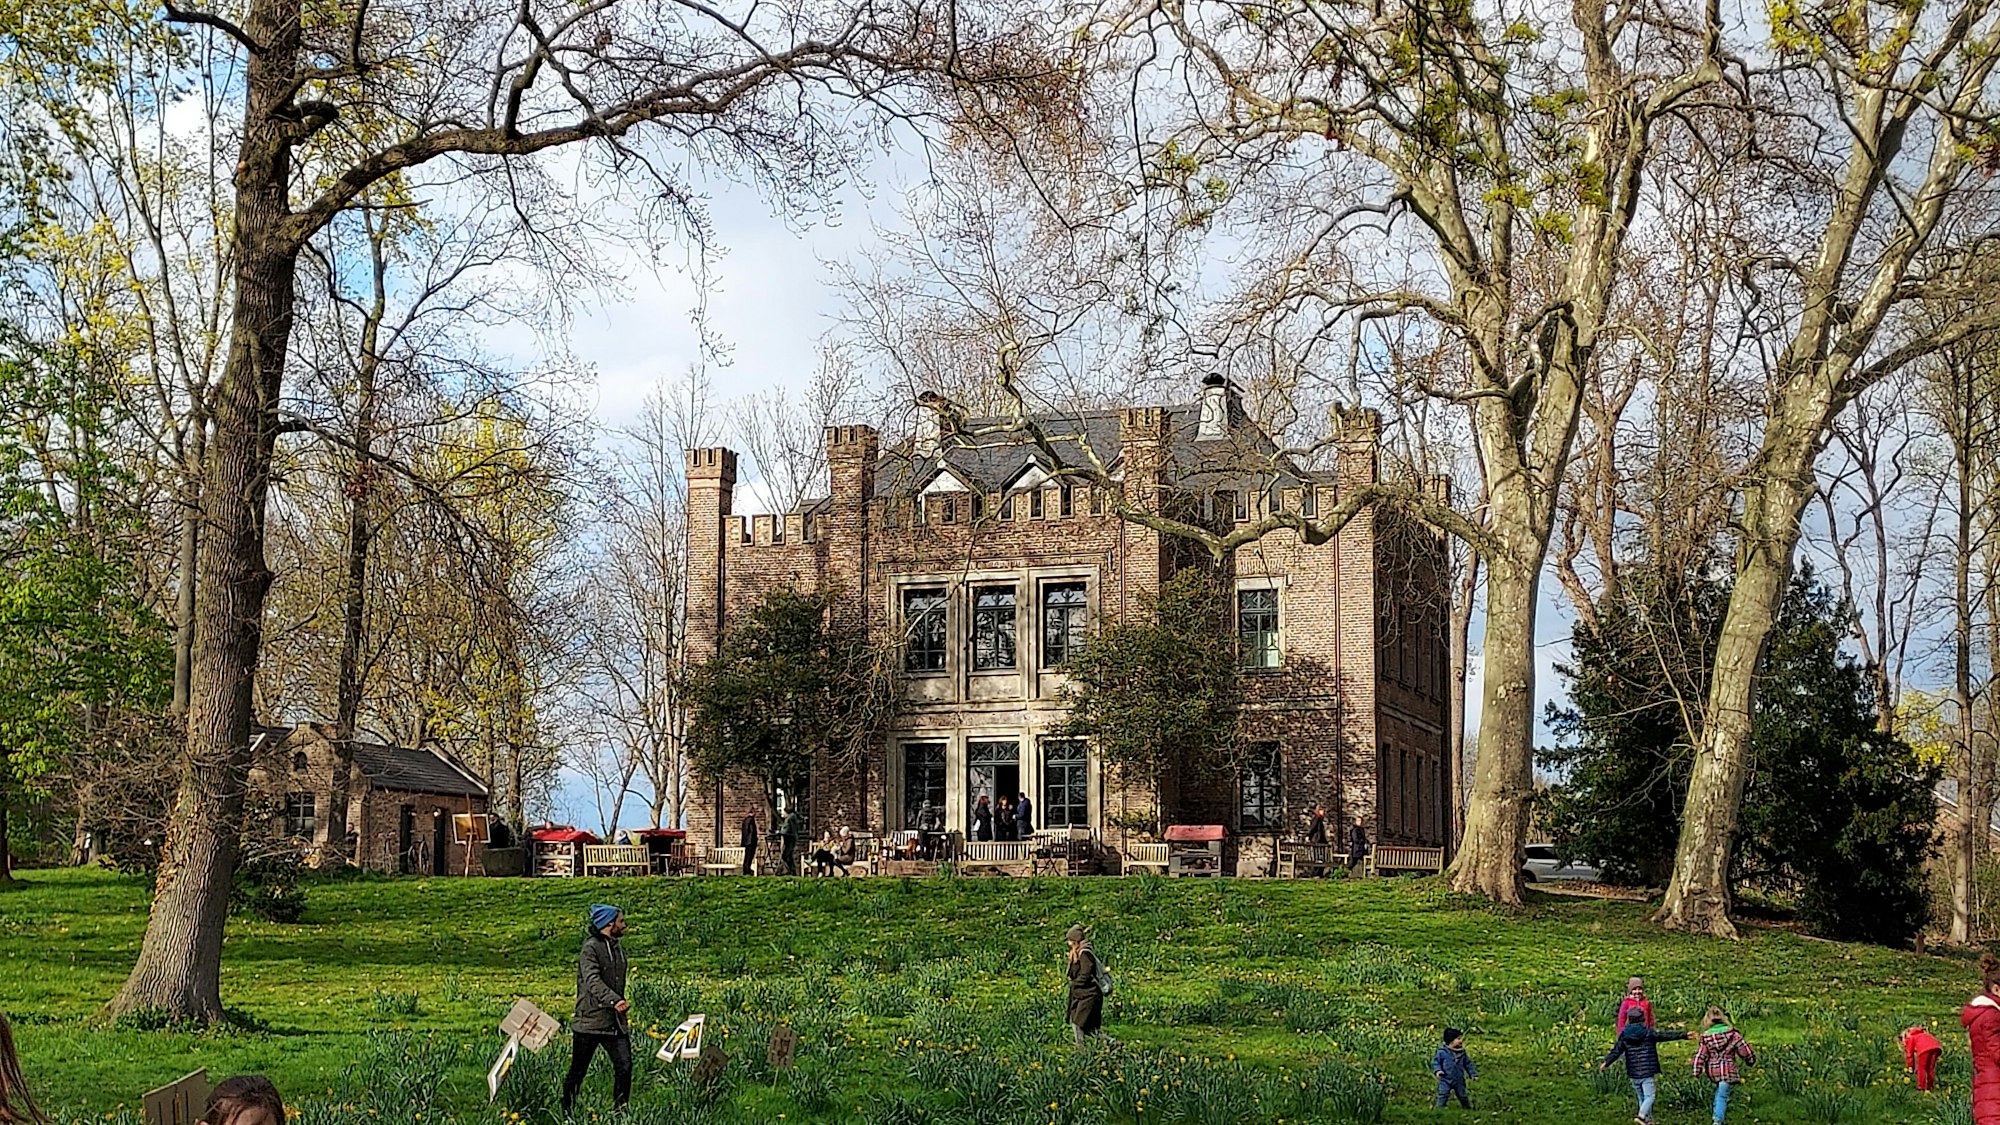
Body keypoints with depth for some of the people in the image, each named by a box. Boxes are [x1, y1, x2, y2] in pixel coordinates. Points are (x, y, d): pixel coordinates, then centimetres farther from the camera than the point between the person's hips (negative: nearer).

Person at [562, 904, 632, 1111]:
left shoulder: (618, 949, 16)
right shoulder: (591, 948, -10)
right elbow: (592, 981, -24)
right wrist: (614, 1001, -37)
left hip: (615, 1022, 6)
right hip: (590, 1021, -6)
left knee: (624, 1066, -6)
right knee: (578, 1071, 5)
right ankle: (566, 1112, 19)